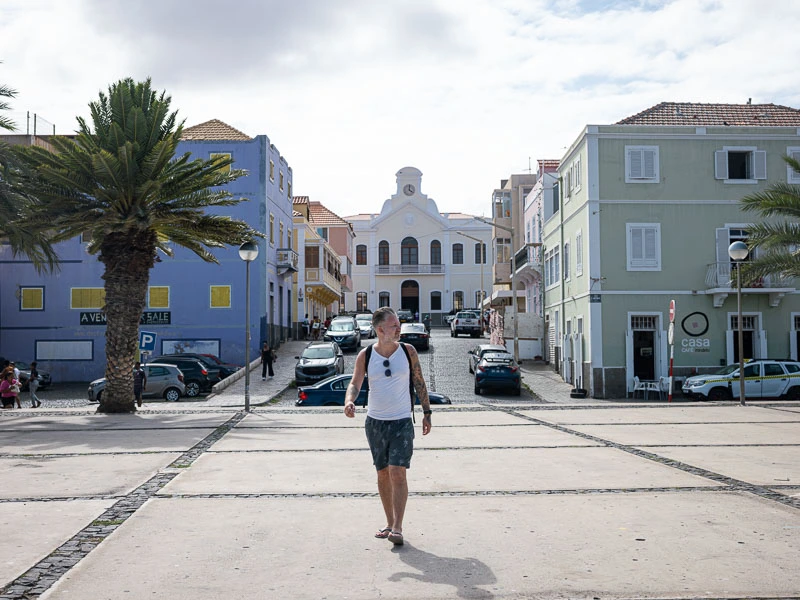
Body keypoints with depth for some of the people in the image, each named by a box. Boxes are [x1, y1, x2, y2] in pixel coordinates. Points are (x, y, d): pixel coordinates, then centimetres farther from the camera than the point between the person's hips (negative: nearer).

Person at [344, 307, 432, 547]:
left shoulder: (408, 351, -2)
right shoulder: (365, 356, -2)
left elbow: (419, 383, 6)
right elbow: (355, 384, -8)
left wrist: (427, 412, 6)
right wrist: (349, 402, -30)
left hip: (402, 421, -2)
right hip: (375, 422, 2)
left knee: (397, 473, -12)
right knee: (383, 474, 10)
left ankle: (397, 528, -9)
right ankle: (390, 523, 23)